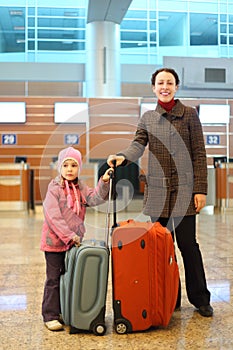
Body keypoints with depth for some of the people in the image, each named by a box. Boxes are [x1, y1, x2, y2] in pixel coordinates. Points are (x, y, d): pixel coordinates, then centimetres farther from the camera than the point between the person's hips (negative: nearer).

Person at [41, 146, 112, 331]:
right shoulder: (54, 189, -11)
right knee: (54, 279, 1)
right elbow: (53, 217, -19)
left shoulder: (81, 188, 7)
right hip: (55, 241, -6)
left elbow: (95, 198, -11)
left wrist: (104, 182, -26)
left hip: (74, 241, 6)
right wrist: (69, 236, -24)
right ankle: (50, 316, 10)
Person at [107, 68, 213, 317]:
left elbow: (199, 154, 0)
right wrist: (122, 157, -26)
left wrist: (200, 189, -6)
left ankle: (200, 299, 17)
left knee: (187, 243, 0)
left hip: (184, 189, -3)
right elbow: (138, 145, -4)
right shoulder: (147, 118, 11)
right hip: (157, 191, 3)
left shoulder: (189, 114, 3)